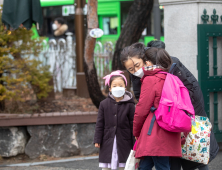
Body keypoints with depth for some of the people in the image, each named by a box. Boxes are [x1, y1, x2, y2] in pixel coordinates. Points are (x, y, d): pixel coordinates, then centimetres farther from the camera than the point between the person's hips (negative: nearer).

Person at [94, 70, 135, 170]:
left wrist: (135, 144, -3)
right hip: (108, 142, 2)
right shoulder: (104, 104, 3)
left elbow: (133, 125, -1)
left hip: (124, 143, -2)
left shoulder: (129, 105, -3)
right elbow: (100, 124, 6)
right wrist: (97, 140, 0)